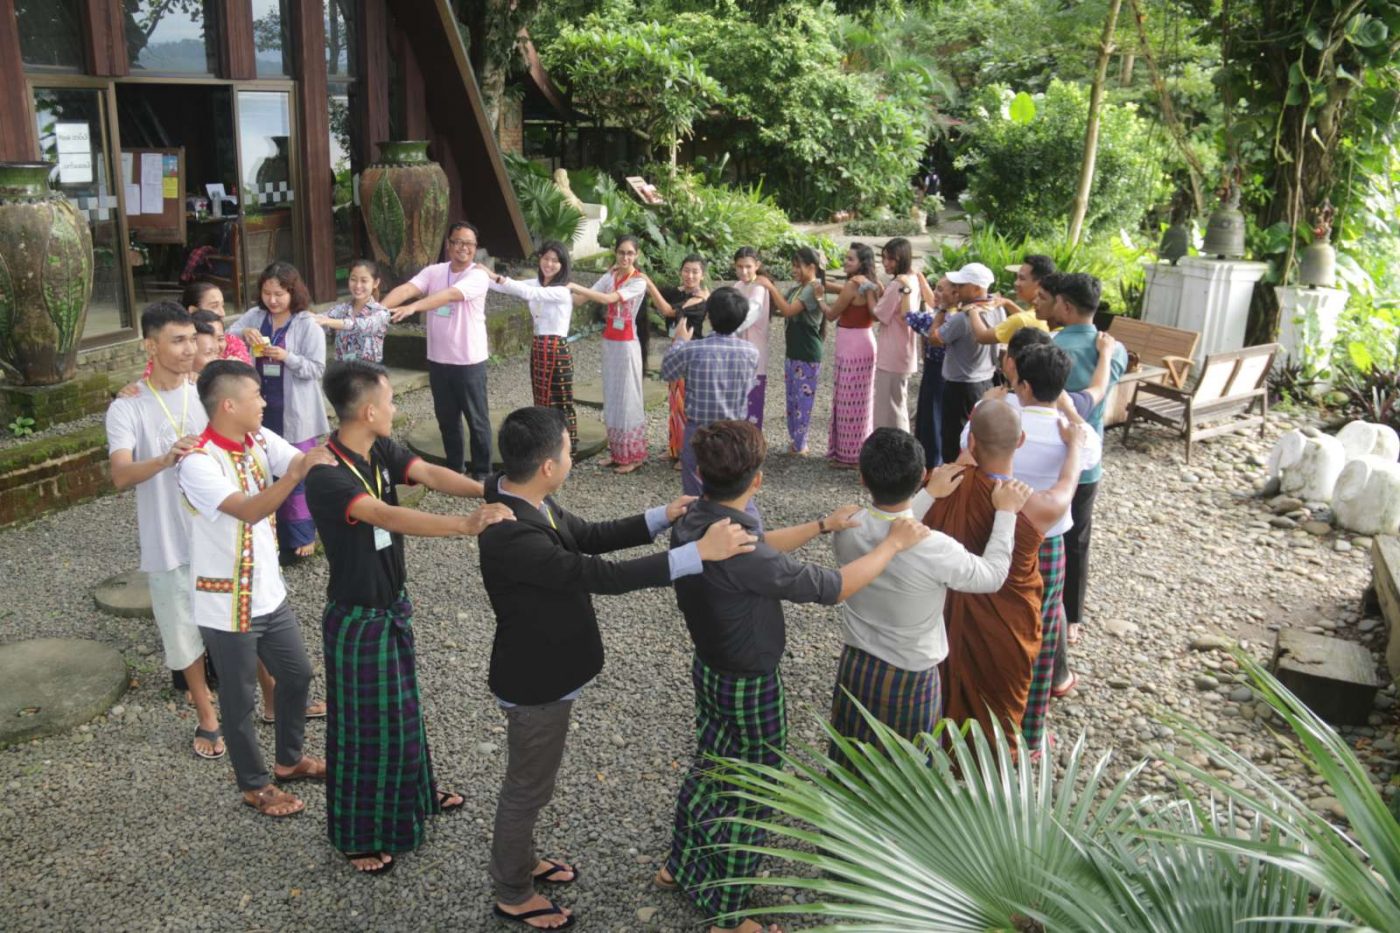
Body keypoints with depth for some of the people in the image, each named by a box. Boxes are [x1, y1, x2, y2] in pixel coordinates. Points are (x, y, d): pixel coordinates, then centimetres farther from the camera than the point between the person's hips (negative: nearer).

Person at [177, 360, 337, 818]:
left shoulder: (261, 439, -2)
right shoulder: (198, 462, -25)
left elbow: (307, 463, -13)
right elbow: (249, 510, -38)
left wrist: (334, 458, -33)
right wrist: (297, 472, -49)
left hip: (270, 593, 7)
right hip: (227, 605, -7)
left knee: (297, 674, 21)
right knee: (239, 698, 11)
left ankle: (290, 758, 43)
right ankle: (255, 785, 31)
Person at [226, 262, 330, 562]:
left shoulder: (307, 324, -8)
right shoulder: (255, 316, 5)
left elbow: (316, 369, -11)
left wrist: (286, 356, -25)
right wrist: (243, 333, -18)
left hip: (294, 413, -5)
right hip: (262, 410, 5)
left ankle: (302, 535, 15)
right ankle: (275, 533, 28)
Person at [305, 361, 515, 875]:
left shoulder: (381, 451, -4)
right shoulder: (327, 477, -29)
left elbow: (430, 474, -16)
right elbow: (389, 517, -43)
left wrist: (487, 492, -35)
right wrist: (468, 524, -53)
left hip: (394, 604, 8)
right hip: (357, 620, -8)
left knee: (403, 706, 26)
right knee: (364, 726, 8)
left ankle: (415, 792, 49)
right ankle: (356, 835, 29)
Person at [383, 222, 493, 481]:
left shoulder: (478, 275, -13)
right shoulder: (433, 271, 3)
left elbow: (450, 295, -30)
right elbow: (406, 289, -13)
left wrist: (413, 307, -43)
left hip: (469, 361, -5)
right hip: (438, 360, 5)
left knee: (477, 419, 6)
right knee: (446, 419, 16)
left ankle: (481, 472, 20)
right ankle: (454, 468, 32)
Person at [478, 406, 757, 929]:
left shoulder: (531, 502, -6)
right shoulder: (512, 535, -37)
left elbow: (588, 537, 8)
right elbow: (602, 575, -39)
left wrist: (661, 518, 0)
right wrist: (699, 553, -38)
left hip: (544, 669, 9)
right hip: (535, 683, -9)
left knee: (530, 781, 28)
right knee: (528, 788, 13)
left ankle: (521, 862, 50)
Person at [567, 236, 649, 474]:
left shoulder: (638, 282, -13)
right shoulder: (610, 276, 7)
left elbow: (607, 299, -25)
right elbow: (588, 297, -1)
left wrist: (574, 286, -26)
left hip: (626, 344, -6)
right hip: (609, 342, 6)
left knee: (627, 397, -1)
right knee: (611, 396, 11)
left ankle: (633, 456, 7)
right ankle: (616, 451, 21)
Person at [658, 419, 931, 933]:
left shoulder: (690, 524, -11)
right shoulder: (744, 559, -37)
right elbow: (834, 587, -26)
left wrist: (822, 525, 5)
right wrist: (893, 544, -14)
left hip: (708, 670, 8)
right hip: (751, 689, -8)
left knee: (708, 769, 28)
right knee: (749, 798, 13)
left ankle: (679, 865, 49)